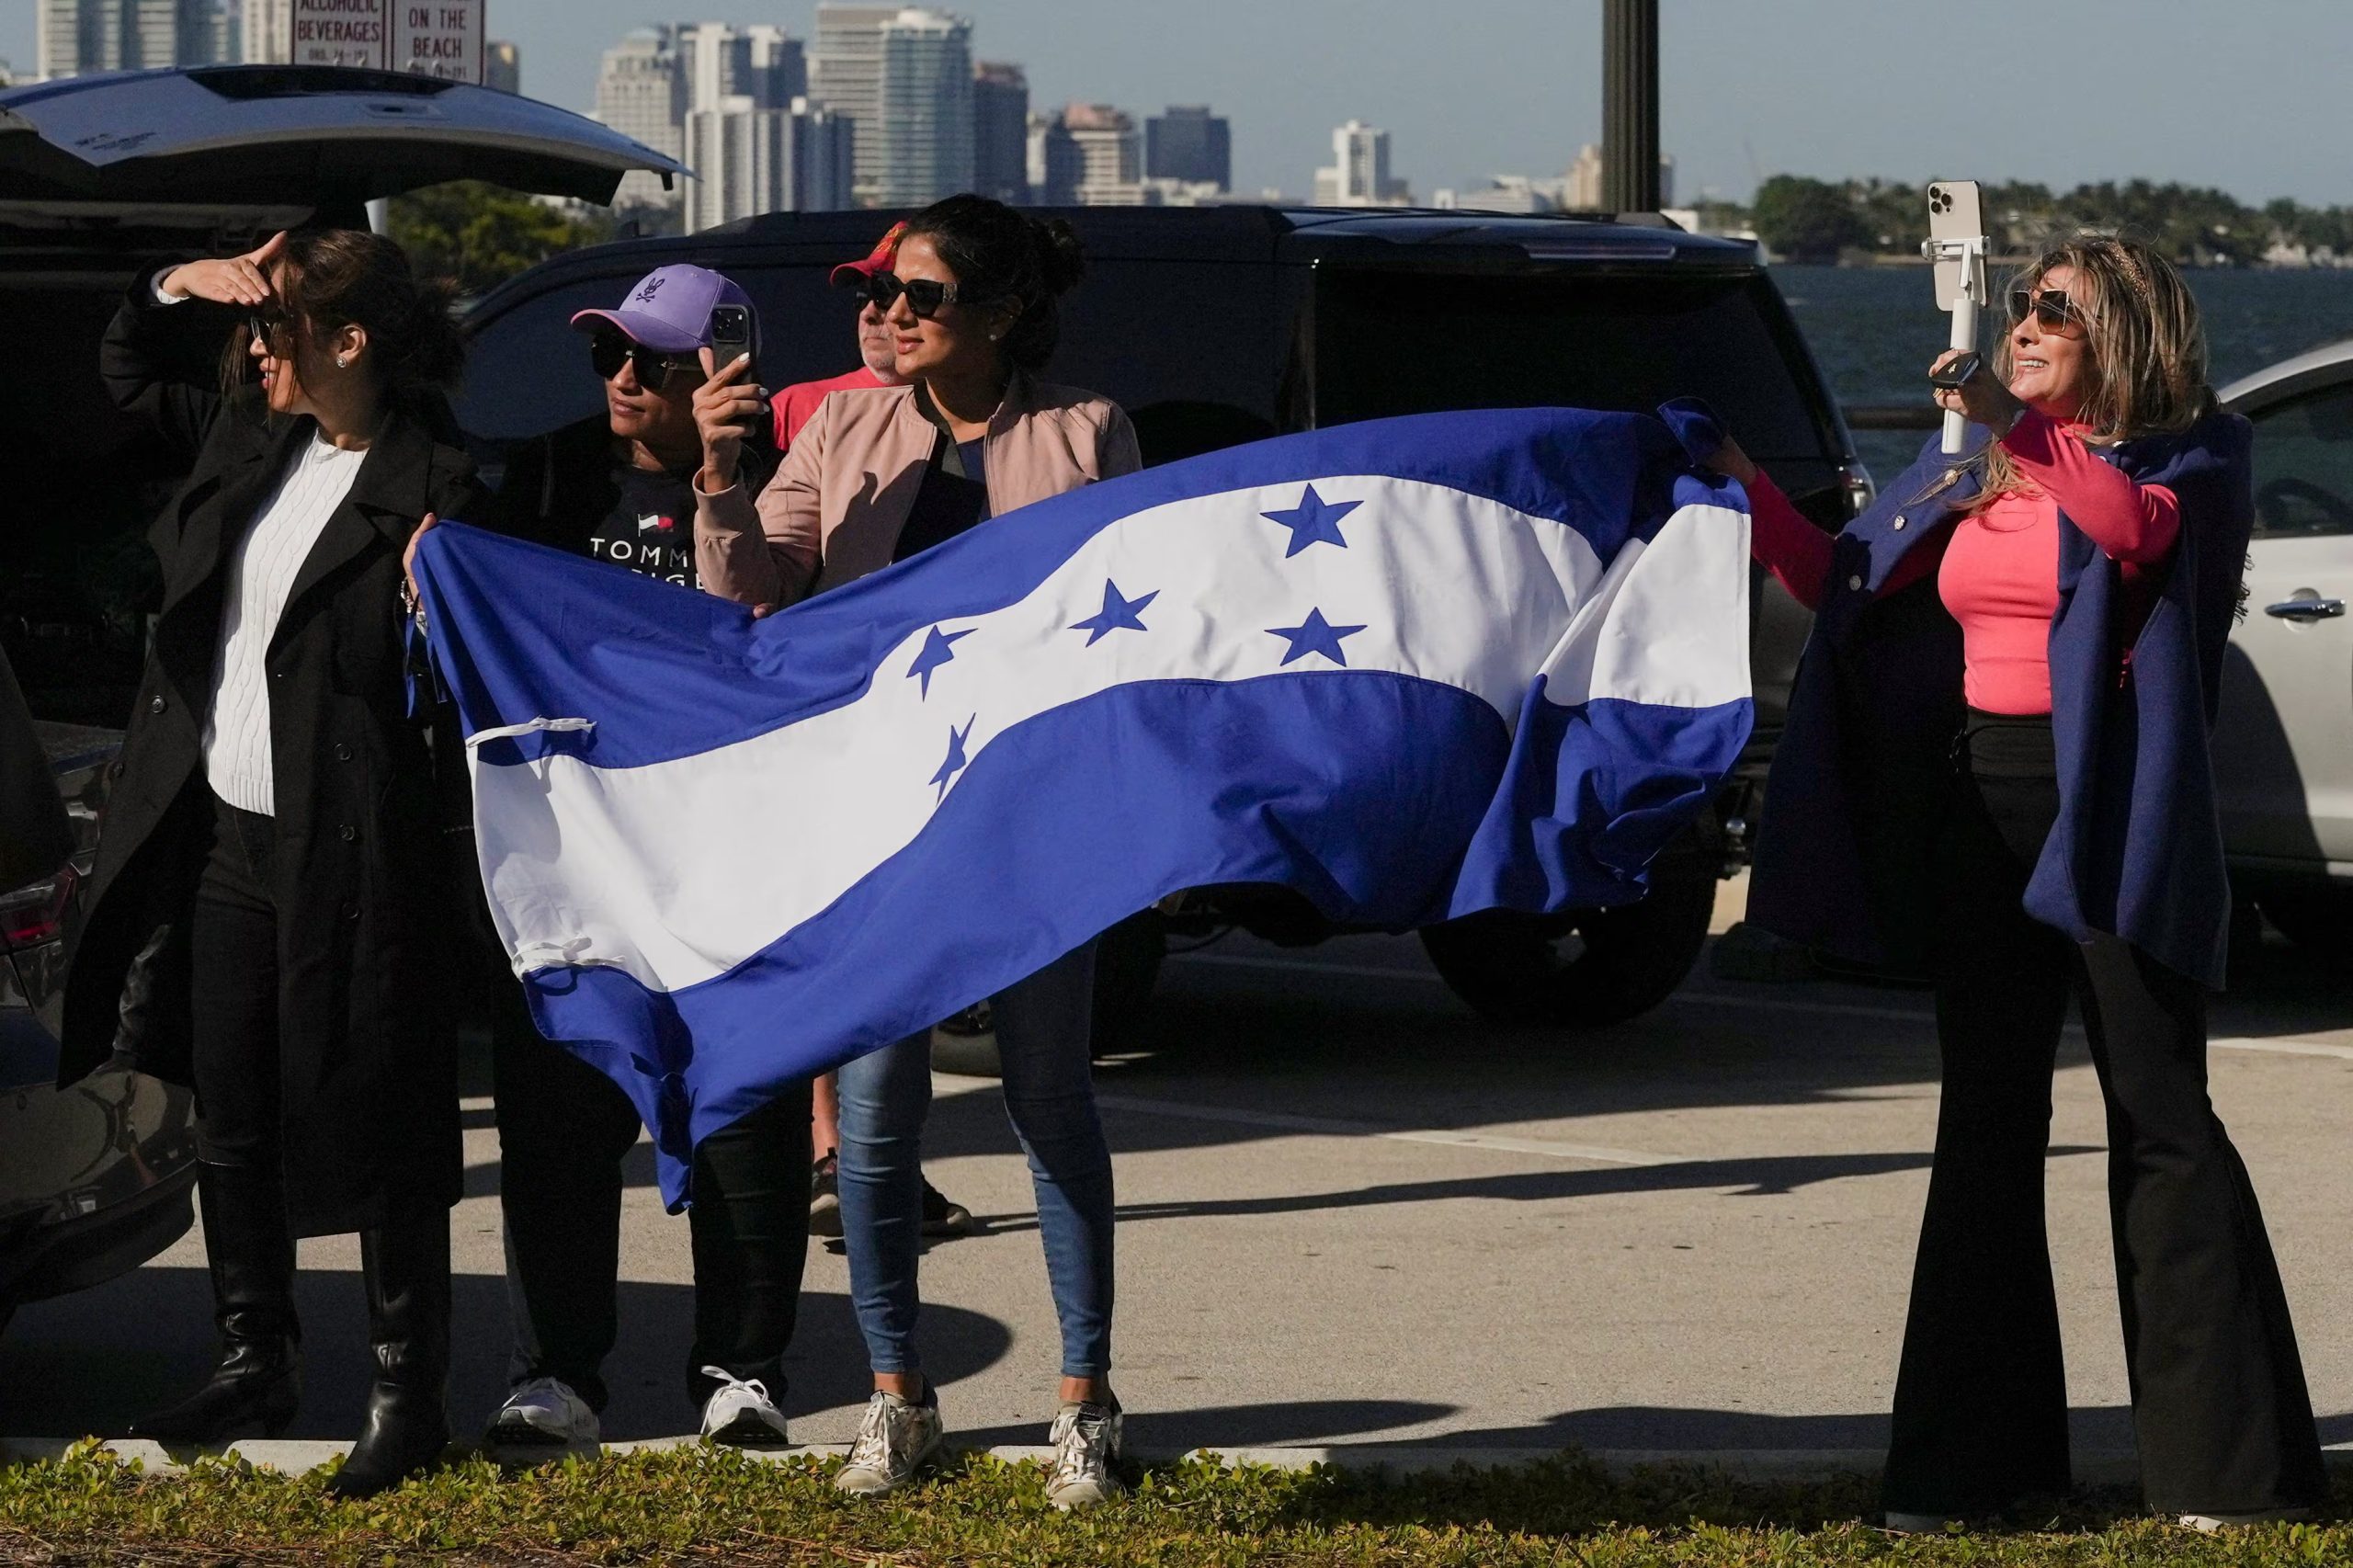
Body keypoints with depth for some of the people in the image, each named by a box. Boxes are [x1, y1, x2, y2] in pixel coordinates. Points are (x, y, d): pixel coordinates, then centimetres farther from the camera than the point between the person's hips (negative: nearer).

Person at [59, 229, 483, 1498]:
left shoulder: (428, 489, -15)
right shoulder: (253, 441, 7)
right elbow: (129, 374, 24)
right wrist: (178, 286, 8)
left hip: (339, 858, -8)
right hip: (220, 837, 8)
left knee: (375, 1130, 0)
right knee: (231, 1121, 16)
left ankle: (407, 1392, 9)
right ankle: (255, 1363, 29)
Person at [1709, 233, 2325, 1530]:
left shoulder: (2190, 458, -3)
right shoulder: (1968, 472, 14)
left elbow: (2135, 526, -25)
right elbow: (1846, 583, 16)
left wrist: (2022, 428, -35)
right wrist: (1746, 490, 5)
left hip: (2116, 822, -6)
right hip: (1981, 810, 6)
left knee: (2158, 1122, -4)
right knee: (1987, 1129, 7)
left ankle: (2225, 1458, 0)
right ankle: (1969, 1457, 11)